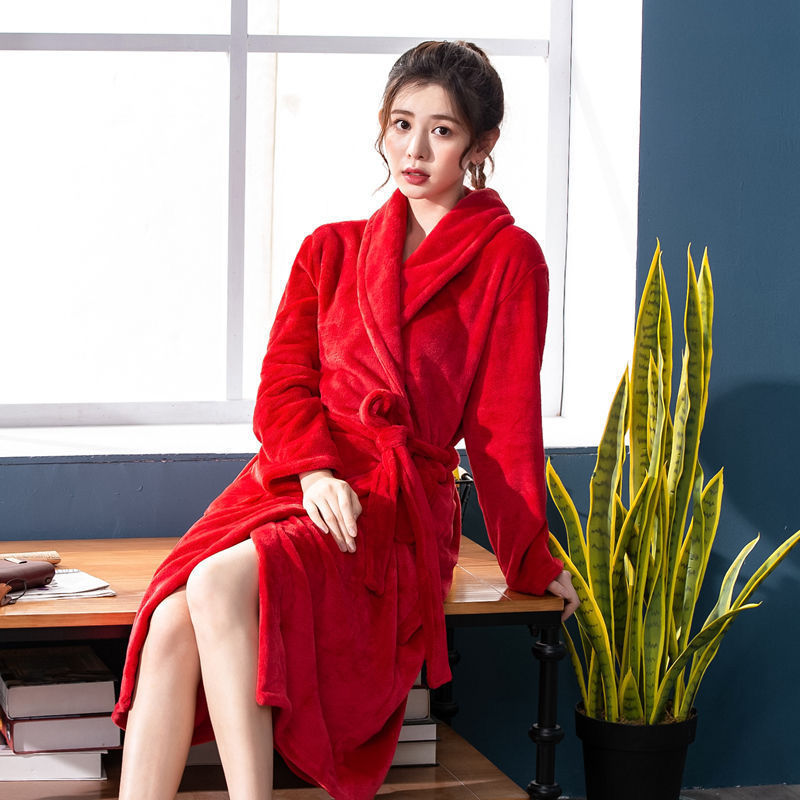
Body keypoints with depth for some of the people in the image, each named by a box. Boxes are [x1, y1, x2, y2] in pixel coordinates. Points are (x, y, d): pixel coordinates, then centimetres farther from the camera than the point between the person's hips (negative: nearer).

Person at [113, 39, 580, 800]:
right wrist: (315, 469, -10)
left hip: (398, 507, -4)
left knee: (224, 583, -33)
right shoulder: (330, 250, 18)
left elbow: (505, 421, 6)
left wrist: (530, 561, 9)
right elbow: (283, 383, 10)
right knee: (171, 621, -25)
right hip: (289, 483, 4)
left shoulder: (507, 259, 4)